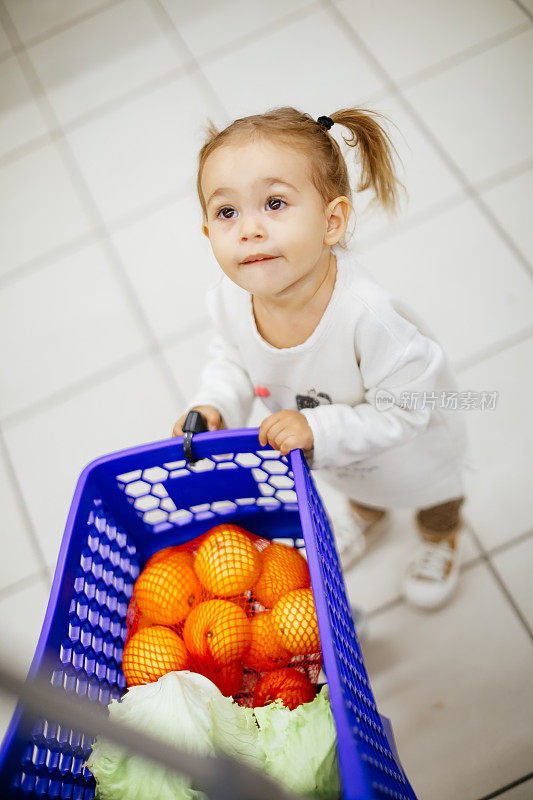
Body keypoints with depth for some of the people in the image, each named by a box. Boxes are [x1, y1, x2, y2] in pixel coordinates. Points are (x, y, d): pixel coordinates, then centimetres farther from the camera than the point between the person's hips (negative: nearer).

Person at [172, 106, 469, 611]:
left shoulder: (368, 314, -48)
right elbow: (231, 354, -8)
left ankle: (442, 538, 70)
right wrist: (213, 406, -23)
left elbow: (407, 408, -35)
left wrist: (320, 430, -41)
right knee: (352, 488, 39)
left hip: (409, 451, -4)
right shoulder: (229, 295, -31)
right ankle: (368, 517, 76)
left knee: (431, 501, 32)